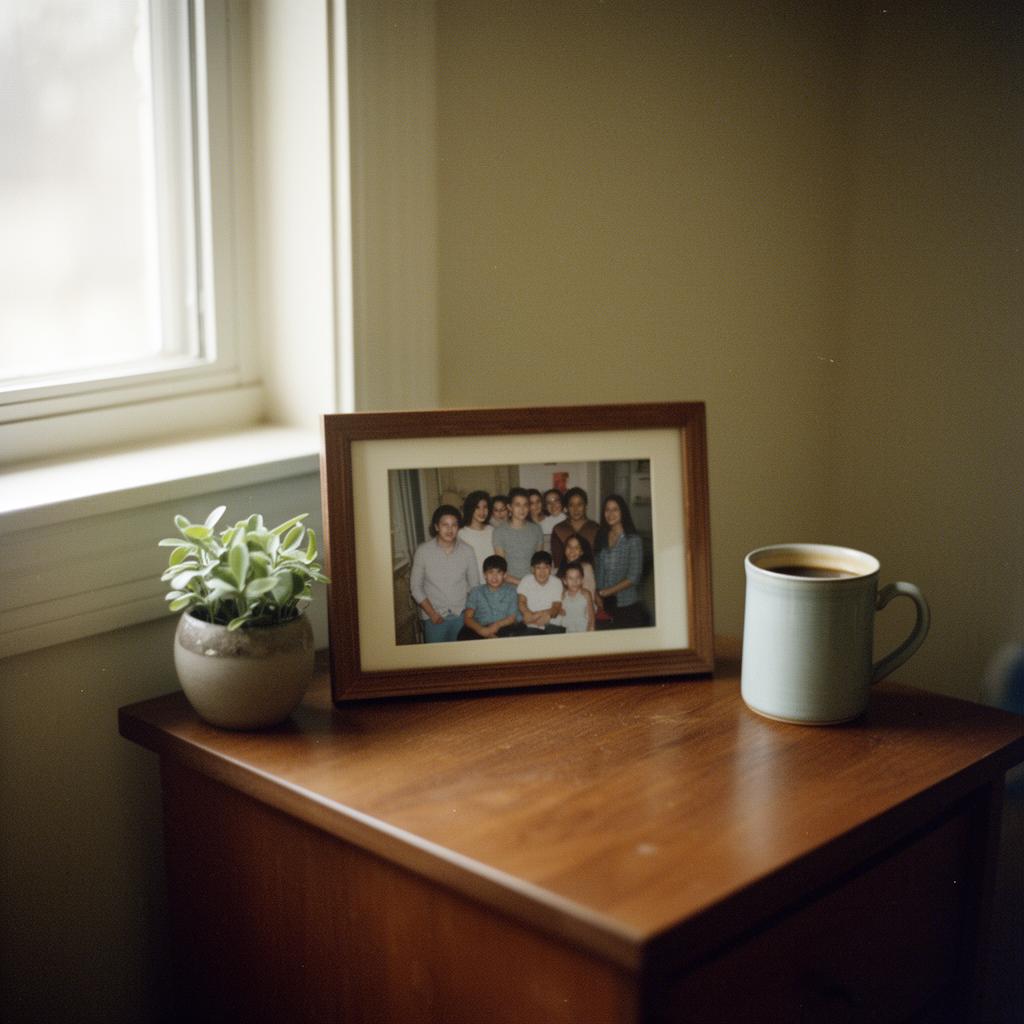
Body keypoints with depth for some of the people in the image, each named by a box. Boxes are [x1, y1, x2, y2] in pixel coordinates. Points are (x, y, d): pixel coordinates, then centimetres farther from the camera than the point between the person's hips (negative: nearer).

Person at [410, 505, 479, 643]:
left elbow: (474, 584, 5)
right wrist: (432, 614, -8)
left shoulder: (467, 551, -4)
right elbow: (416, 587, -3)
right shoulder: (423, 551, -8)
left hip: (462, 616, 1)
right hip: (434, 618, -1)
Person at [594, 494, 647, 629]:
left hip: (627, 607, -4)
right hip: (605, 606, 4)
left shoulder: (633, 540, -3)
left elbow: (633, 577, -8)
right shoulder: (602, 539, 11)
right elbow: (597, 574, 10)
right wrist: (597, 595, -6)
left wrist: (606, 592, -12)